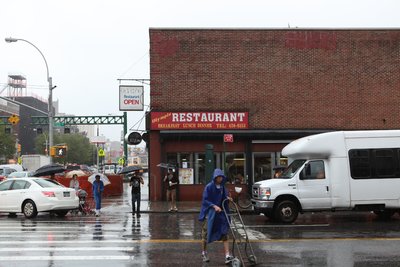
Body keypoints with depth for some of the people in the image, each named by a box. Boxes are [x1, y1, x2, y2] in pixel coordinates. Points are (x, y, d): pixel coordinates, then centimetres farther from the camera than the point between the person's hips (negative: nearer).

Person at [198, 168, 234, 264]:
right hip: (209, 212, -4)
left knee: (224, 234, -4)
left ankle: (227, 256, -8)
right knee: (206, 233, 6)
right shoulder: (209, 187, -12)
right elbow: (205, 200, -12)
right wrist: (214, 206, -22)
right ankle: (204, 253, 27)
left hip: (220, 212, 4)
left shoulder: (222, 187, 4)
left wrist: (227, 198, -6)